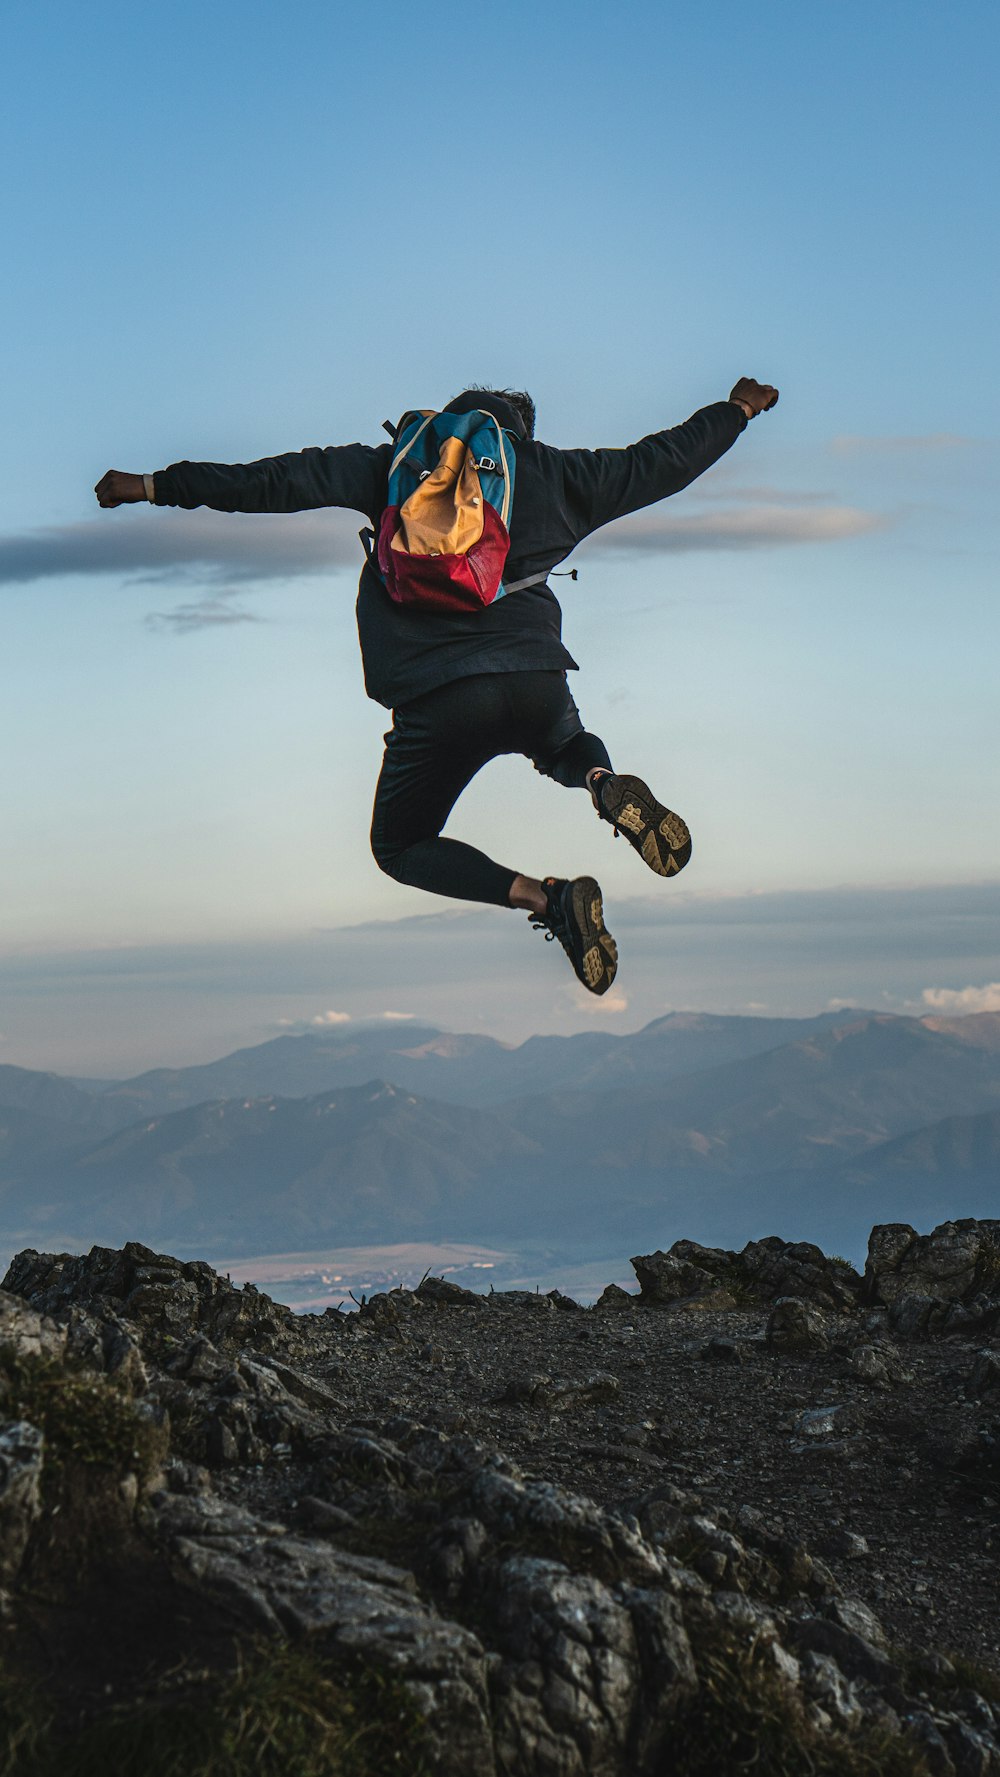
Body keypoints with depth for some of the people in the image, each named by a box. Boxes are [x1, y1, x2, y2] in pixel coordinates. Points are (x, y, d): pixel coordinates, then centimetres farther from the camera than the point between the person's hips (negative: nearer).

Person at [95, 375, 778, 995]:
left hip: (438, 698, -3)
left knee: (401, 848, 18)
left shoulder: (398, 465, 13)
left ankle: (543, 896, -8)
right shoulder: (549, 471, 17)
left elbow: (280, 481, 9)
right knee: (567, 745, 39)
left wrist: (154, 485, 15)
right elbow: (657, 463, 26)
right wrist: (737, 410, 43)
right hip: (537, 681, 3)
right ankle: (606, 782, -1)